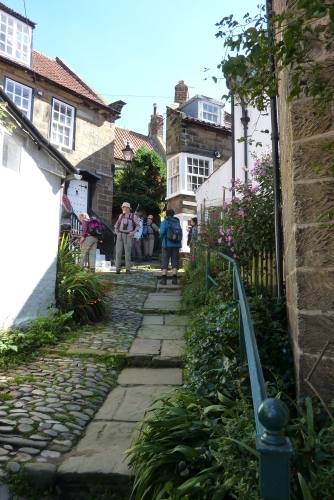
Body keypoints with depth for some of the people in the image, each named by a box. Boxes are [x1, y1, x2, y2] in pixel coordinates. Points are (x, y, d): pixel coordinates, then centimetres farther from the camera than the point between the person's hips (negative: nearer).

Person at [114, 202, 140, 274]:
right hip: (120, 235, 3)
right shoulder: (121, 215, 9)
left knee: (127, 252, -2)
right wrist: (116, 229, 6)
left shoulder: (133, 216, -1)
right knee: (118, 252, -3)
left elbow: (138, 226, 5)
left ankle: (128, 269, 6)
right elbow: (117, 223, 23)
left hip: (128, 236, -3)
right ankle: (118, 269, 1)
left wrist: (133, 232, -8)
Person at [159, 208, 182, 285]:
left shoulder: (165, 222, -4)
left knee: (165, 261, 2)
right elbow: (181, 233, 6)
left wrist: (162, 240, 3)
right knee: (175, 261, 7)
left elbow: (162, 232, -15)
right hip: (176, 244, 3)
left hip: (167, 244, -3)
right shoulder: (177, 222, 8)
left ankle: (163, 279, -1)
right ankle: (174, 279, 5)